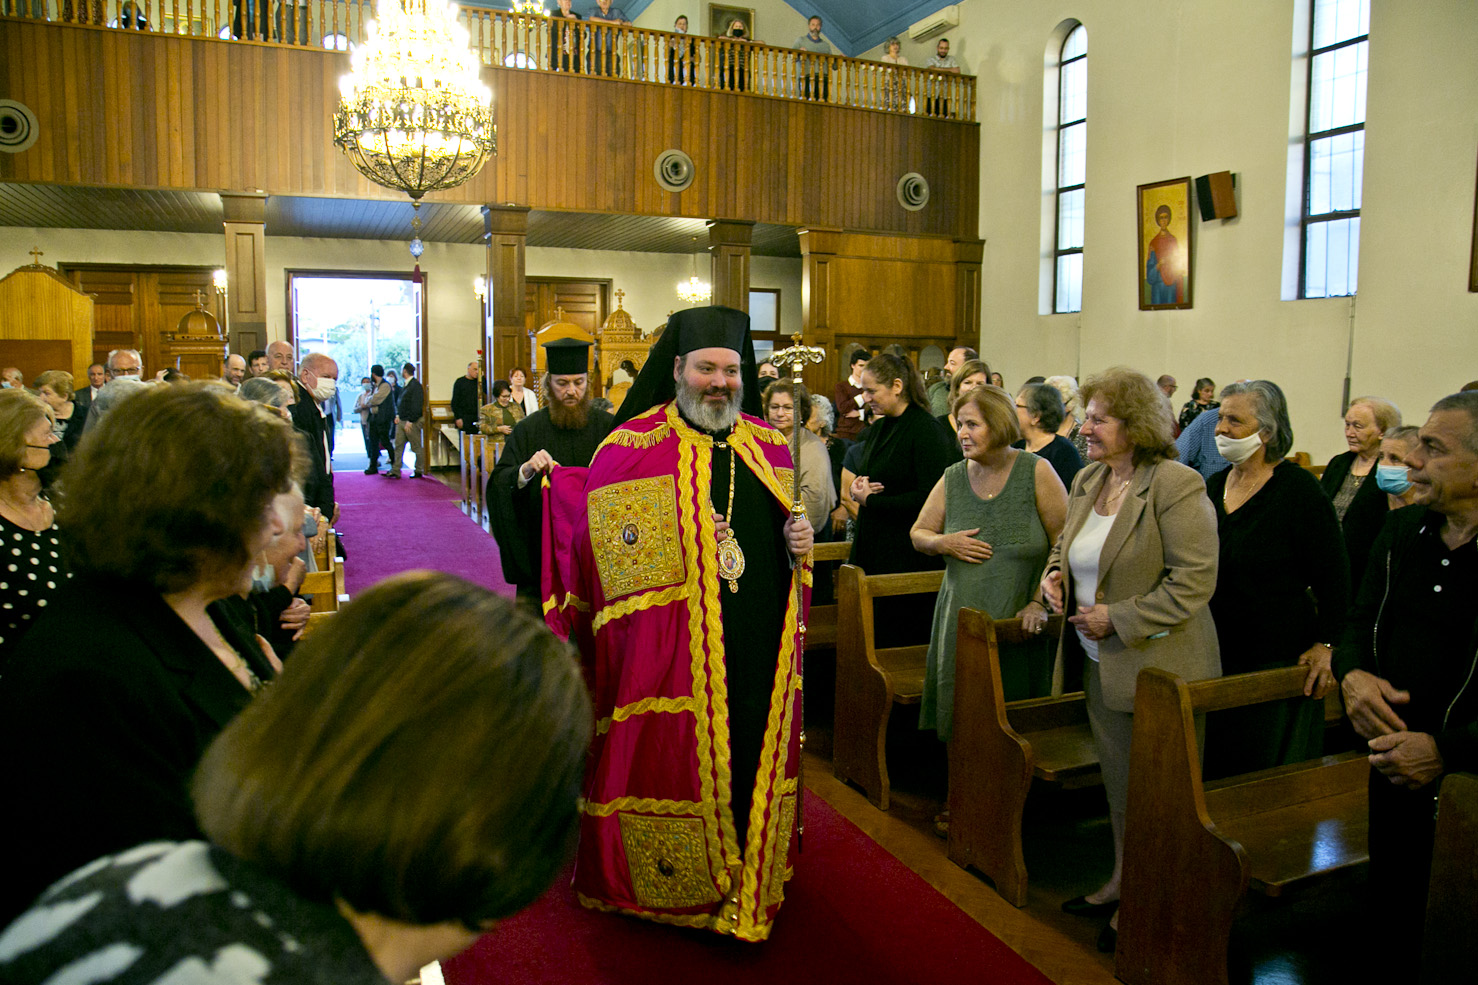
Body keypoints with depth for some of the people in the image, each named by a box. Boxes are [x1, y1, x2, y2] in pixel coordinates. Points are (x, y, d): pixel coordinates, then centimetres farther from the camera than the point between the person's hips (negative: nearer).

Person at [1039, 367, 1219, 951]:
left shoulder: (1176, 486, -17)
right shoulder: (1086, 480, 7)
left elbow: (1193, 581, -20)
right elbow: (1069, 545, 23)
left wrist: (1117, 618, -20)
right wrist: (1054, 573, 1)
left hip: (1159, 665, -7)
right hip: (1100, 661, 7)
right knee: (1116, 781, 19)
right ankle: (1122, 881, 36)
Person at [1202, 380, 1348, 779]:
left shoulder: (1298, 489, -12)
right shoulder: (1215, 485, 6)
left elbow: (1333, 577, -11)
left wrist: (1326, 645, -15)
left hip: (1278, 656, -6)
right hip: (1217, 651, 6)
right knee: (1214, 760, 13)